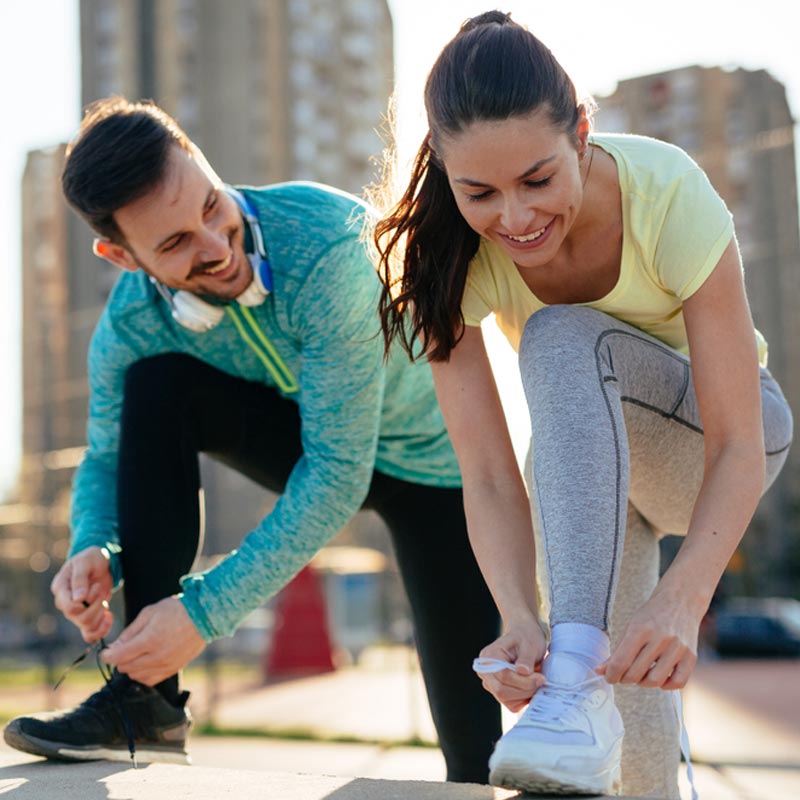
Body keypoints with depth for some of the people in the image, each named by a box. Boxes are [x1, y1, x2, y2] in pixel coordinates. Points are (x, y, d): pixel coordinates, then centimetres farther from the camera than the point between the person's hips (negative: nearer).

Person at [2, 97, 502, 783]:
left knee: (475, 752, -11)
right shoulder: (130, 324, -20)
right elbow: (107, 460, -3)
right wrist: (94, 550, -27)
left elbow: (339, 474, -35)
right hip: (309, 435, 4)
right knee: (156, 386, -26)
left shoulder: (325, 244, -37)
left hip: (432, 460, -3)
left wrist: (205, 609, -37)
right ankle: (145, 701, -20)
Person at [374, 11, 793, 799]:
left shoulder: (667, 192, -32)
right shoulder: (450, 254, -25)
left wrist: (682, 597, -49)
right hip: (586, 453, 4)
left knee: (562, 340, -33)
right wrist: (519, 616, -45)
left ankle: (579, 689, -39)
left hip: (712, 430, -3)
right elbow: (487, 475, -27)